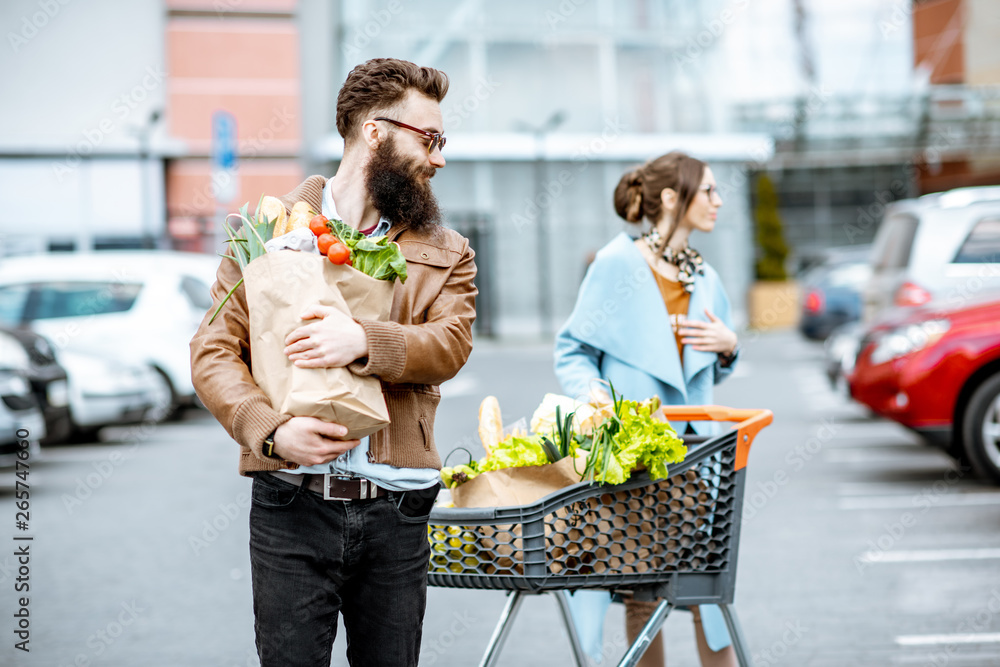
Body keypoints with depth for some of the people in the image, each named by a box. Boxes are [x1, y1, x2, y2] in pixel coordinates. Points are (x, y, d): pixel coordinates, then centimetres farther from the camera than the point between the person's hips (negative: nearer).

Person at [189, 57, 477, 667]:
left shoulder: (445, 252, 14)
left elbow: (450, 344, -3)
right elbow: (214, 352, 1)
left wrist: (366, 342, -22)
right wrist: (273, 430, -16)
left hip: (397, 511, 2)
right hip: (291, 507, -2)